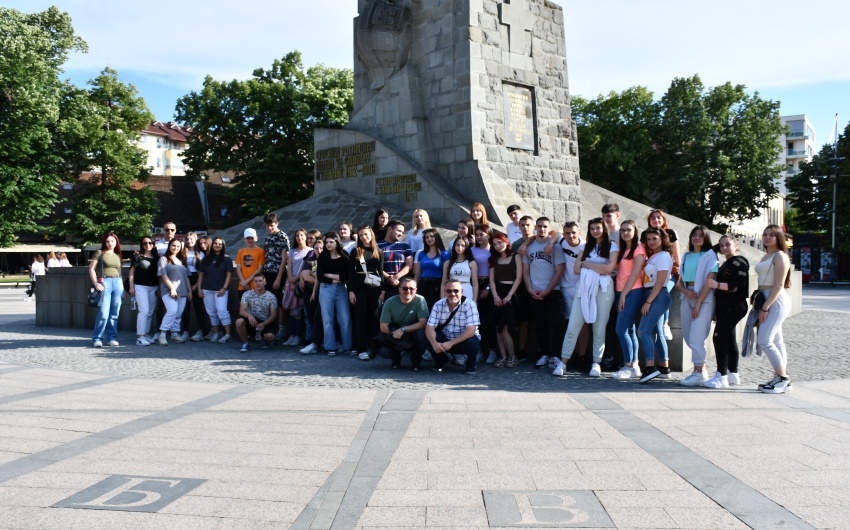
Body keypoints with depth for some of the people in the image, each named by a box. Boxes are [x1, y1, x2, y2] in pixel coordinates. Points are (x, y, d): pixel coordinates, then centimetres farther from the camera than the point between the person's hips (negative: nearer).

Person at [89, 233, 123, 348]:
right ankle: (97, 339, -1)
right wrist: (96, 283, -12)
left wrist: (122, 287, 14)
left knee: (114, 314, 4)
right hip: (104, 282, -5)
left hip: (117, 283, 5)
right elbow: (91, 269, -1)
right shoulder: (99, 253, 4)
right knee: (103, 314, -10)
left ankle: (112, 338, 10)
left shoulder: (118, 255, 18)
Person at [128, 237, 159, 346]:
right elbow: (132, 272, 2)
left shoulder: (156, 258, 11)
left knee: (150, 312, 6)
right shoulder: (137, 257, 2)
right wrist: (131, 287, -5)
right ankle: (140, 337, -9)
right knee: (144, 310, -12)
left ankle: (146, 334, 15)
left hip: (153, 287, 4)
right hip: (140, 286, -4)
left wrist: (159, 287, 7)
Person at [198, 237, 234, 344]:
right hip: (207, 290, 4)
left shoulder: (226, 259, 3)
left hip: (220, 290, -4)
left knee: (222, 311, -13)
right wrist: (199, 288, 4)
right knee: (211, 313, 7)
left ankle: (228, 334, -12)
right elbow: (201, 274, 12)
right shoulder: (206, 259, 11)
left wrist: (224, 288, -11)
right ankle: (215, 333, 15)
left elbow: (229, 274, -2)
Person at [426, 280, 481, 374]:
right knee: (429, 338, -23)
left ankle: (471, 364, 0)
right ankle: (441, 361, 8)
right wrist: (434, 343, -36)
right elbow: (429, 327, -14)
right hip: (445, 341, 3)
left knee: (472, 342, -35)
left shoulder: (469, 305, -19)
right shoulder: (438, 305, -8)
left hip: (464, 341, -3)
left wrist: (451, 343, -34)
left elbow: (471, 330, -27)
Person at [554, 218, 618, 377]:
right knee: (573, 326, -4)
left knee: (599, 328, 1)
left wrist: (587, 264, 0)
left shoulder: (612, 246, 6)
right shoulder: (586, 246, 17)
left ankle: (596, 363, 10)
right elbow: (576, 269, 8)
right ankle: (563, 362, -1)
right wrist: (598, 268, -1)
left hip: (603, 289, -3)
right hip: (584, 288, 3)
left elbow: (609, 268, -9)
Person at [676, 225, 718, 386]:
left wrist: (698, 303, -16)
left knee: (696, 337, -12)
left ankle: (699, 374, -6)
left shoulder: (710, 255, -1)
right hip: (687, 297, 6)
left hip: (704, 299, -6)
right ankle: (701, 368, 19)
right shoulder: (686, 256, 16)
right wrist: (686, 291, -8)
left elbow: (709, 281, -10)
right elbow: (679, 281, 15)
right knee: (688, 336, 7)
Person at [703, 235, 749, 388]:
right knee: (729, 339, 12)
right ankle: (733, 373, 18)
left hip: (734, 307, -10)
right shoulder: (725, 264, 21)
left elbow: (738, 285, -20)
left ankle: (722, 376, -17)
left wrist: (717, 285, -32)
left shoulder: (739, 262, -8)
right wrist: (716, 311, 21)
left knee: (719, 337, -16)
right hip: (725, 307, 10)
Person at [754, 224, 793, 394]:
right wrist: (761, 306, 12)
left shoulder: (780, 256, -9)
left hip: (776, 302, -9)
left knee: (765, 341, -14)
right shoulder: (766, 256, 17)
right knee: (776, 342, 10)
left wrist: (765, 307, -19)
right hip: (767, 301, 9)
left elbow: (779, 285, -16)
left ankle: (783, 378, -5)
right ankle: (781, 379, 14)